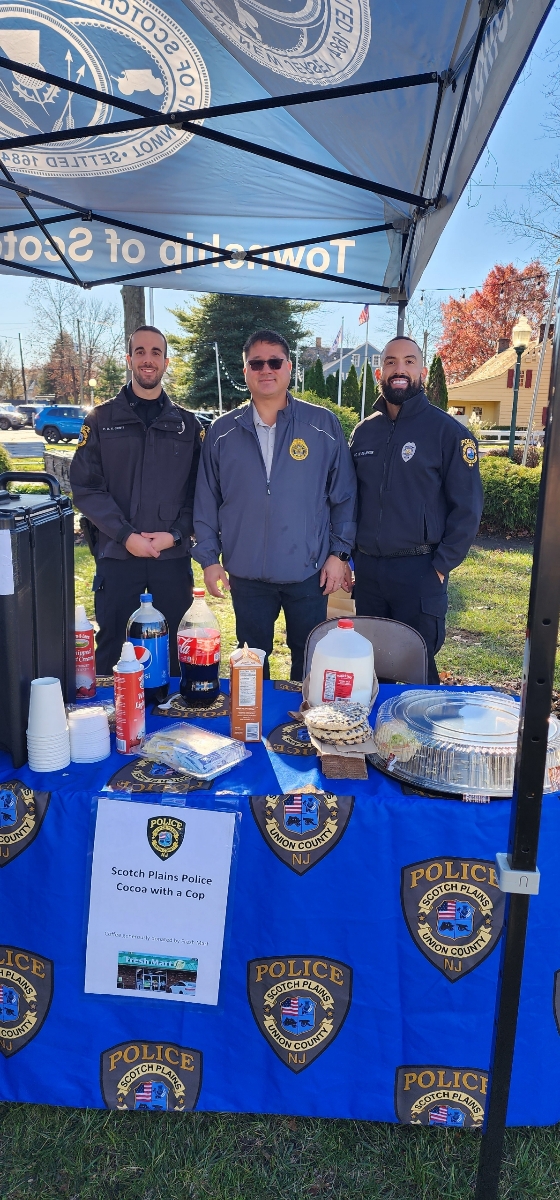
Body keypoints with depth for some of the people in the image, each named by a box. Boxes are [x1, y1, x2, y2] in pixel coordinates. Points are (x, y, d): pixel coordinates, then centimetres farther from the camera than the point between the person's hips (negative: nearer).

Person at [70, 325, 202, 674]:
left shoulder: (187, 423, 9)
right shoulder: (101, 419, 5)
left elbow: (200, 489, 5)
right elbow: (85, 486, -2)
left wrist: (176, 534, -10)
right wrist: (126, 536, -13)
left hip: (173, 557, 1)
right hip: (116, 557, -1)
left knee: (175, 651, 8)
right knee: (111, 649, 7)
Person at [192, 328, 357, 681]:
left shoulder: (324, 425, 0)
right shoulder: (223, 432, 4)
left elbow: (344, 495, 2)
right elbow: (206, 501, 7)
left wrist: (339, 552, -3)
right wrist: (209, 558, 2)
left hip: (309, 572, -1)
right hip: (246, 573, 1)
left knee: (309, 662, 12)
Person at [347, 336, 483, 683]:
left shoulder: (448, 432, -5)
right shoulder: (364, 432, 10)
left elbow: (466, 508, -8)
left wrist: (440, 567, -11)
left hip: (419, 572, -4)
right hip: (366, 569, 5)